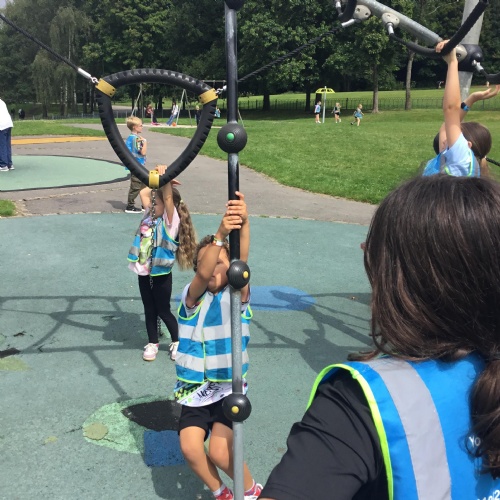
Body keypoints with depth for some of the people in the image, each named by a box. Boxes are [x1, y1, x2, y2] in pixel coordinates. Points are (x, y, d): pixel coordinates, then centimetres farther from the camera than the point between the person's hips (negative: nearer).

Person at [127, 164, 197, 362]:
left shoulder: (171, 220, -15)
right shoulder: (150, 215, 3)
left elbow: (168, 198, -32)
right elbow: (144, 193, 11)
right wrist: (161, 181, 2)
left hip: (161, 274, -6)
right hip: (144, 272, 6)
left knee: (163, 311, 7)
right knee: (149, 310, 16)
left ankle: (177, 342, 28)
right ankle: (152, 343, 31)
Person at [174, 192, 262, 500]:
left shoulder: (237, 296, -7)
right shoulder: (193, 297, -5)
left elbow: (241, 265, -27)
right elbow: (203, 274, -28)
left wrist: (244, 224, -44)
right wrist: (219, 235, -44)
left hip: (230, 388, -2)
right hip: (195, 389, 2)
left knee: (220, 452, -13)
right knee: (190, 448, -13)